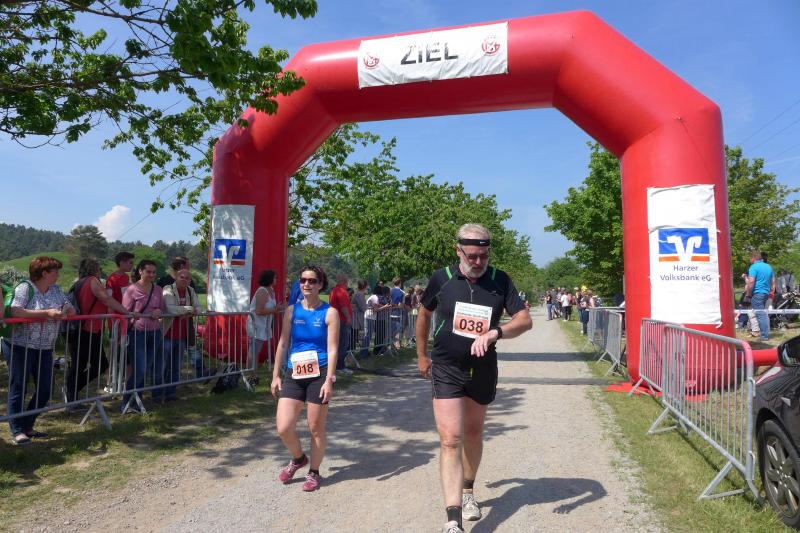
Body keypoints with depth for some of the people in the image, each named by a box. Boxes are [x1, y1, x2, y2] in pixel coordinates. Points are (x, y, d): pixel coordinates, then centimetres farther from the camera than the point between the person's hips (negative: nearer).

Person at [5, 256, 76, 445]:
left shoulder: (56, 290, 8)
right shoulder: (24, 288, -11)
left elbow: (71, 311, 9)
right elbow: (15, 312, -25)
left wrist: (66, 312, -15)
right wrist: (46, 312, -28)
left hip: (45, 349, 7)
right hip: (20, 346, -6)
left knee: (45, 390, 7)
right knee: (18, 388, 2)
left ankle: (27, 426, 23)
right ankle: (17, 431, 11)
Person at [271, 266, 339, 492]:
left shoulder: (329, 313, -4)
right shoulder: (292, 311, 6)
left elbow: (332, 349, -8)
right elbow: (283, 344, 9)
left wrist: (329, 381, -15)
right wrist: (276, 375, 7)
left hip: (318, 374, -3)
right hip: (293, 374, 3)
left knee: (316, 428, 6)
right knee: (284, 428, -3)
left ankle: (314, 472, 29)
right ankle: (298, 458, 29)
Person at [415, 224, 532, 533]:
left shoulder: (499, 281, -7)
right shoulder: (442, 278, -7)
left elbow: (525, 320, -11)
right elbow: (424, 314, 8)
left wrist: (495, 332, -29)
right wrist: (421, 355, 13)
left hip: (483, 370, 2)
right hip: (446, 369, -2)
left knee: (473, 434, 19)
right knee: (450, 439, -10)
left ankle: (467, 491, 42)